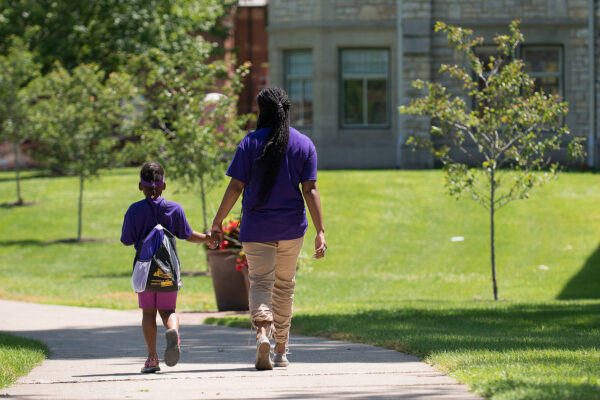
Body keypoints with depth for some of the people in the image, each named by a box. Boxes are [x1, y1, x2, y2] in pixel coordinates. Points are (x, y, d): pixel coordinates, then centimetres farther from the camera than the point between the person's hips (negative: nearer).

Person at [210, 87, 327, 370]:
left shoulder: (250, 143, -3)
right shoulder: (304, 145, 2)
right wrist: (320, 232, -4)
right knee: (285, 286, 15)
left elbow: (235, 187, -6)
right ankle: (281, 351, 21)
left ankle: (262, 332, -30)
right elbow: (310, 190, -4)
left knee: (260, 283, -2)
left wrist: (217, 223, 0)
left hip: (256, 227, -2)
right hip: (291, 228, 2)